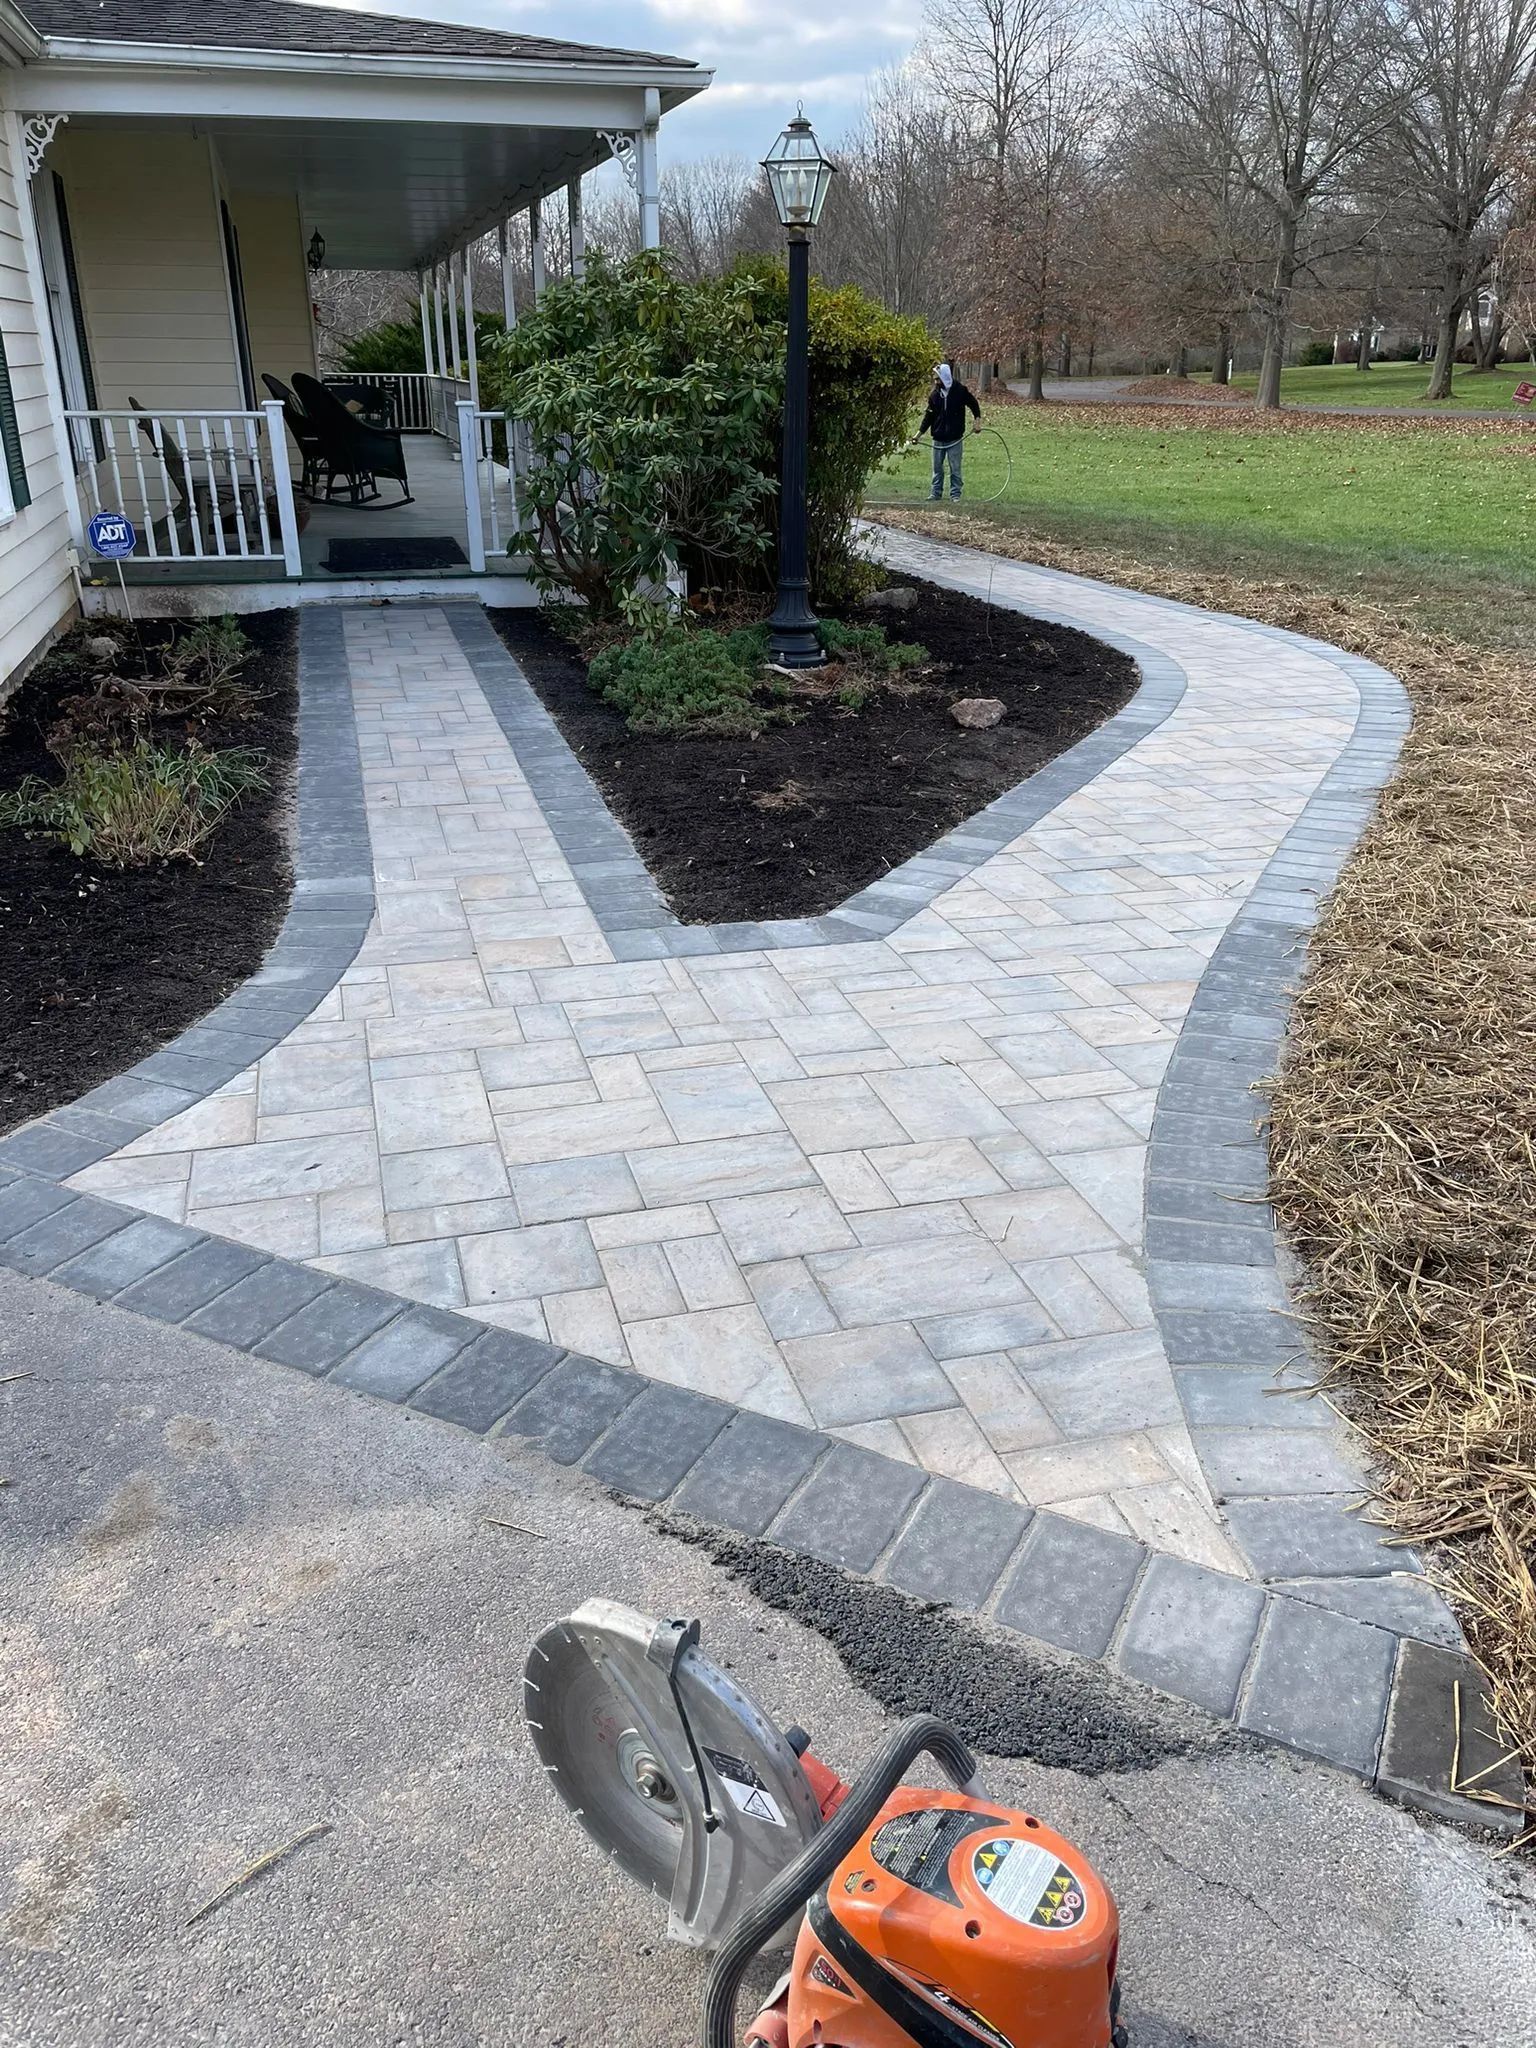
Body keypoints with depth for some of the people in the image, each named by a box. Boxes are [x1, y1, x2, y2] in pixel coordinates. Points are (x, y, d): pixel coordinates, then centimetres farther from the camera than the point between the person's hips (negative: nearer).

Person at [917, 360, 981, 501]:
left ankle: (955, 493, 8)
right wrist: (920, 432, -2)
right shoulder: (934, 394, 2)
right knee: (937, 467, 9)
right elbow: (929, 415, 5)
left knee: (955, 468, 1)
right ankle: (936, 492, 17)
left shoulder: (960, 390, -7)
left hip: (955, 438, -3)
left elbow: (973, 403, 6)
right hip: (938, 438, 3)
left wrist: (978, 418, -1)